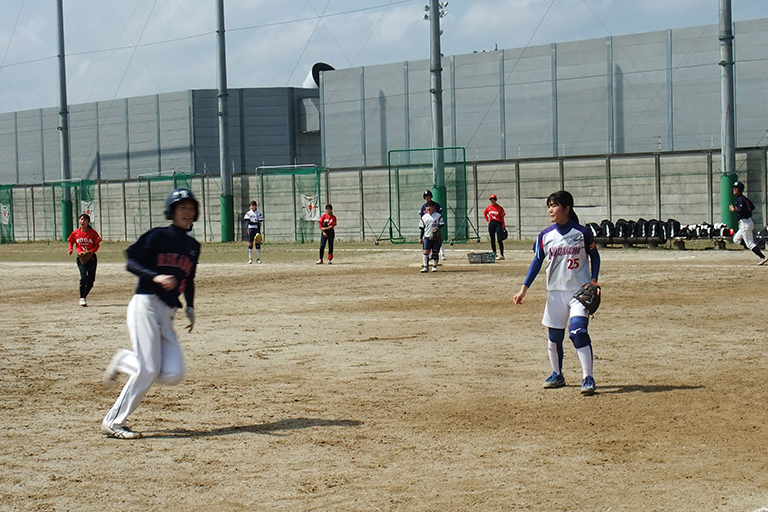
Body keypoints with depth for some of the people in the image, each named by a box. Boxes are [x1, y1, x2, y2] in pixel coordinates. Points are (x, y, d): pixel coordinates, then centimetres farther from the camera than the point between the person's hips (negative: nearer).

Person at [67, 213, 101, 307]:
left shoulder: (92, 232, -2)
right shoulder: (75, 233, 2)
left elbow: (97, 244, 3)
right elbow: (71, 242, 18)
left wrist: (91, 251, -13)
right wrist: (70, 249, -1)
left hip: (91, 257, 1)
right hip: (81, 257, 0)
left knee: (91, 279, -1)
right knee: (84, 278, -16)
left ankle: (84, 296, 21)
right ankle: (82, 298, -2)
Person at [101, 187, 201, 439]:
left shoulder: (193, 246, 17)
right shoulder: (158, 236, -3)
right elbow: (132, 263, -9)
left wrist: (190, 308, 16)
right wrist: (156, 277, -23)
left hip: (167, 314, 7)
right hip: (146, 306, -7)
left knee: (173, 374, -6)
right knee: (148, 371, -13)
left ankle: (125, 361, 17)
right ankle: (113, 423, -3)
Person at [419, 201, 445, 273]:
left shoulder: (438, 216, 2)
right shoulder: (424, 217, 11)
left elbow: (442, 224, -5)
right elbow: (421, 228, 14)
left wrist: (437, 227, -24)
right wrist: (420, 238, 10)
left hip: (436, 237, -2)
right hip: (427, 237, 2)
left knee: (435, 252, 3)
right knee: (426, 251, -11)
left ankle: (434, 266, 19)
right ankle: (426, 267, -10)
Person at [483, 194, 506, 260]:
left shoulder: (499, 208, -3)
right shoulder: (488, 208, 9)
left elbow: (502, 217, -3)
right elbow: (484, 214, 27)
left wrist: (504, 226, -9)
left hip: (498, 223, -4)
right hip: (491, 224, 4)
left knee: (499, 240, -11)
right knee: (492, 240, 7)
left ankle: (501, 255, -12)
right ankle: (494, 254, 14)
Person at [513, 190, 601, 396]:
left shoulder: (582, 233, -6)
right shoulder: (545, 236, 2)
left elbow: (594, 256, 5)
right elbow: (537, 262, 6)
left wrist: (593, 279, -9)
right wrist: (524, 289, 1)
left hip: (580, 290, -4)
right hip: (555, 292, 4)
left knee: (578, 331, -18)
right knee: (554, 336, 9)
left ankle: (588, 378, -14)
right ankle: (557, 375, 28)